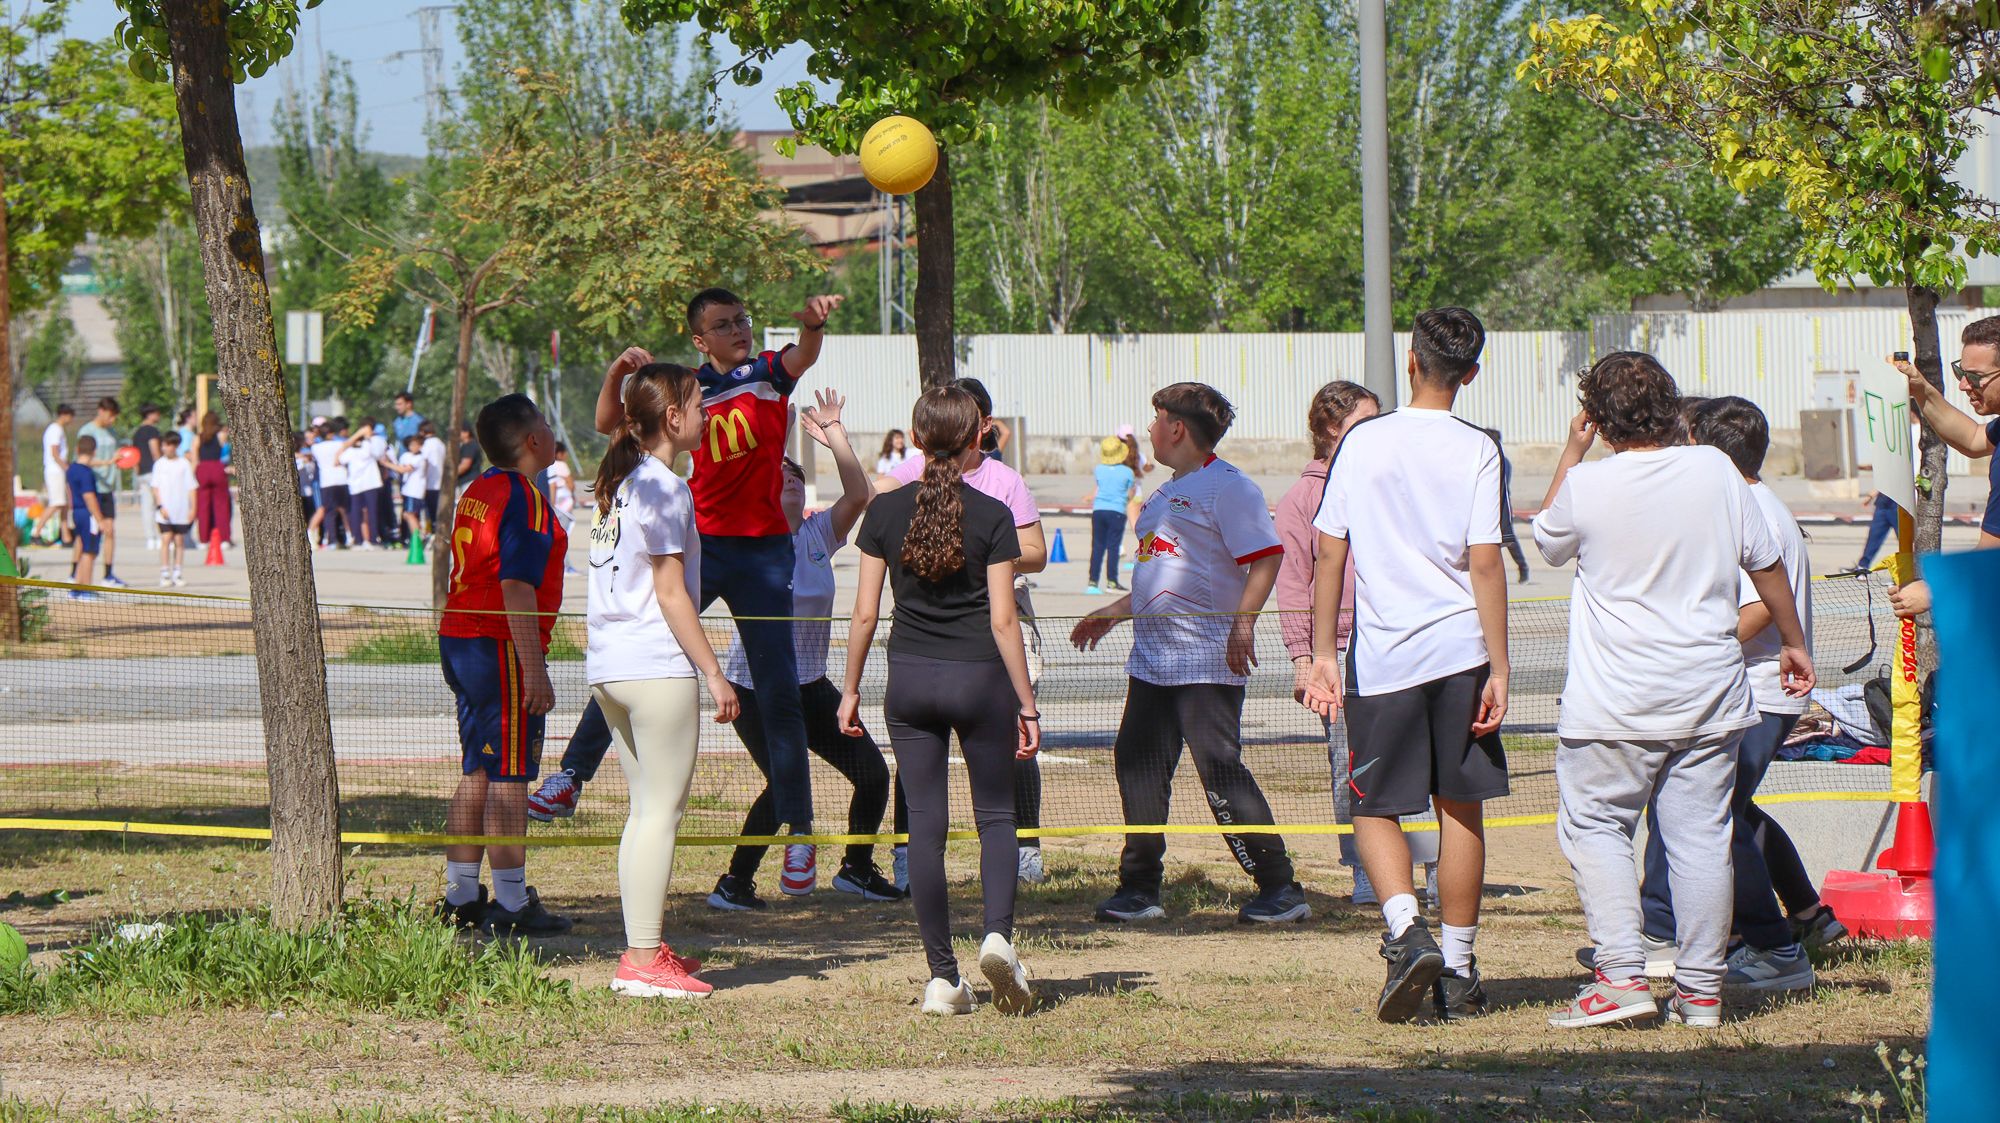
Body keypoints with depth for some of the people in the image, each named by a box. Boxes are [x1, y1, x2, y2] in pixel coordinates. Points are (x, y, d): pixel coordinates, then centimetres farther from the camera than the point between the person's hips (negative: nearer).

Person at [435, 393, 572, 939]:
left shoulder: (477, 492, 14)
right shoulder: (522, 498, -14)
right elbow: (516, 587, -21)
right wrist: (534, 669, -22)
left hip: (459, 642, 9)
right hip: (503, 648, -9)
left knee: (477, 774, 14)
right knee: (508, 777, -6)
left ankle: (460, 895, 17)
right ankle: (511, 904, -5)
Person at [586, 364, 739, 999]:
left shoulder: (619, 483, 13)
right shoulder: (664, 488, -12)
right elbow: (671, 593, -14)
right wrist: (714, 673, -11)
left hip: (607, 663, 9)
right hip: (658, 667, -9)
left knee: (647, 810, 15)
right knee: (660, 811, -6)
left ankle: (642, 947, 19)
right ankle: (644, 961, -7)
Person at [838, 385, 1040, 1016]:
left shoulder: (886, 512, 0)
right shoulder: (991, 516, -7)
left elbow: (865, 613, 1)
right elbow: (1003, 620, -8)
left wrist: (850, 689, 12)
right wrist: (1026, 703, -2)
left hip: (909, 680, 2)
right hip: (979, 678, -2)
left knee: (925, 823, 5)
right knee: (996, 816, 11)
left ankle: (942, 976, 3)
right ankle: (997, 933, -13)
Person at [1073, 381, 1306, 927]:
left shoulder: (1227, 487, -10)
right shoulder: (1165, 494, 20)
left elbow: (1266, 557, -17)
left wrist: (1243, 623, -25)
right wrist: (1113, 612, 31)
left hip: (1206, 662, -10)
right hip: (1152, 661, 10)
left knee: (1220, 771, -11)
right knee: (1137, 765, 7)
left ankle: (1280, 888, -5)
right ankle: (1140, 889, 15)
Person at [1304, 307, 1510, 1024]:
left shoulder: (1361, 443, 1)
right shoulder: (1476, 451, -4)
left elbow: (1330, 556, 0)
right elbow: (1485, 563, -9)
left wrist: (1324, 655, 6)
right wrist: (1499, 671, -6)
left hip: (1380, 658, 0)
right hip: (1458, 650, 0)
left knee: (1376, 807, 9)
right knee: (1462, 808, 9)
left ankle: (1406, 931, -15)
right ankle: (1458, 973, 11)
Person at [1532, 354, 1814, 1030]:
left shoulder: (1587, 486, -9)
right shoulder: (1715, 470, -1)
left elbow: (1548, 541, 13)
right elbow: (1766, 565, 8)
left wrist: (1572, 452, 17)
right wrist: (1793, 643, 21)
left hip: (1615, 707, -3)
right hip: (1709, 696, 3)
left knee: (1593, 825, 5)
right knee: (1701, 836, 6)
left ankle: (1622, 975, -7)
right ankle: (1701, 988, 7)